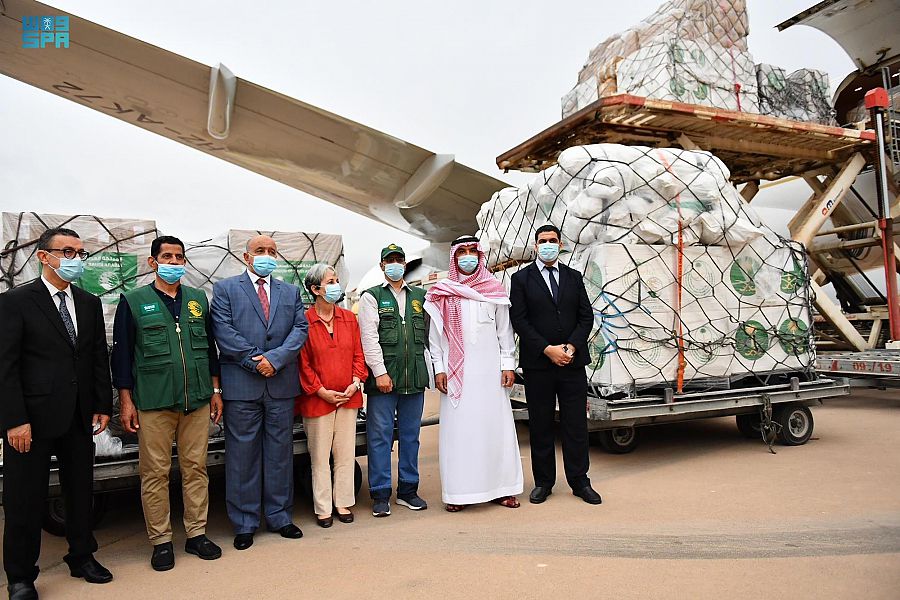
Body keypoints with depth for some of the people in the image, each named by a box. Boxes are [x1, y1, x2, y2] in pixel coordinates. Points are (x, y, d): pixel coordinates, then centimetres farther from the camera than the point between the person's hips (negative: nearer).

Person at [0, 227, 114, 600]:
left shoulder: (90, 304, 9)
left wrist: (102, 407, 5)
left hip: (80, 417, 5)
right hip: (33, 417, -4)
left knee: (81, 491, 15)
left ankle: (82, 557, 32)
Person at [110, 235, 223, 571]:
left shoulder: (198, 299, 11)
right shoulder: (133, 301, 2)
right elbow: (122, 353, 1)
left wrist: (215, 390, 11)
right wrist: (125, 400, -3)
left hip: (197, 400, 3)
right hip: (153, 403, -3)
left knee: (196, 468, 9)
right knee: (155, 472, 5)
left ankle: (196, 534, 21)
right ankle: (161, 541, 19)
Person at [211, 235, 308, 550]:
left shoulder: (291, 292, 14)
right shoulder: (225, 288, 4)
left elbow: (300, 329, 3)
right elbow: (223, 331, -6)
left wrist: (275, 358, -12)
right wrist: (255, 361, -11)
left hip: (282, 385, 3)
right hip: (241, 386, -3)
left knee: (280, 453, 11)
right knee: (242, 456, 5)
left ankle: (279, 517, 24)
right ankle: (245, 523, 19)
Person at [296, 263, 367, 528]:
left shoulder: (349, 318, 7)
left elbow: (358, 355, 10)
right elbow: (302, 363, -9)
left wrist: (355, 382, -4)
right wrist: (322, 392, -11)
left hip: (348, 397, 4)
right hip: (317, 400, -4)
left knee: (346, 454, 12)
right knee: (320, 457, 8)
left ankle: (343, 502, 27)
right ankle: (323, 508, 22)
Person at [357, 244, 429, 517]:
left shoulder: (420, 296, 15)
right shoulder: (372, 296, 4)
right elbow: (369, 337, -5)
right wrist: (380, 372, -13)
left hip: (415, 377, 4)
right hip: (383, 377, -3)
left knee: (410, 435, 11)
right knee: (380, 436, 1)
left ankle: (408, 490, 23)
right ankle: (381, 495, 12)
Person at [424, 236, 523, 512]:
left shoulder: (494, 290, 8)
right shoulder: (442, 294, 5)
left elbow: (505, 331, 8)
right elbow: (435, 336, 4)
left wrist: (508, 364, 2)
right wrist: (439, 369, -2)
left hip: (490, 369, 1)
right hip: (457, 372, -1)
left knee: (495, 425, 4)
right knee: (458, 428, 1)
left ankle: (500, 488, 15)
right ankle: (458, 491, 9)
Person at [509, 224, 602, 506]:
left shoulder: (574, 277, 11)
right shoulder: (521, 278, 2)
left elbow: (586, 316, 7)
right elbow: (519, 320, -5)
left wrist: (571, 346, -9)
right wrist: (547, 350, -13)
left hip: (573, 361, 2)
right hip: (537, 363, -2)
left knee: (576, 424, 7)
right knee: (540, 426, 7)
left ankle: (579, 481, 19)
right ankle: (543, 482, 19)